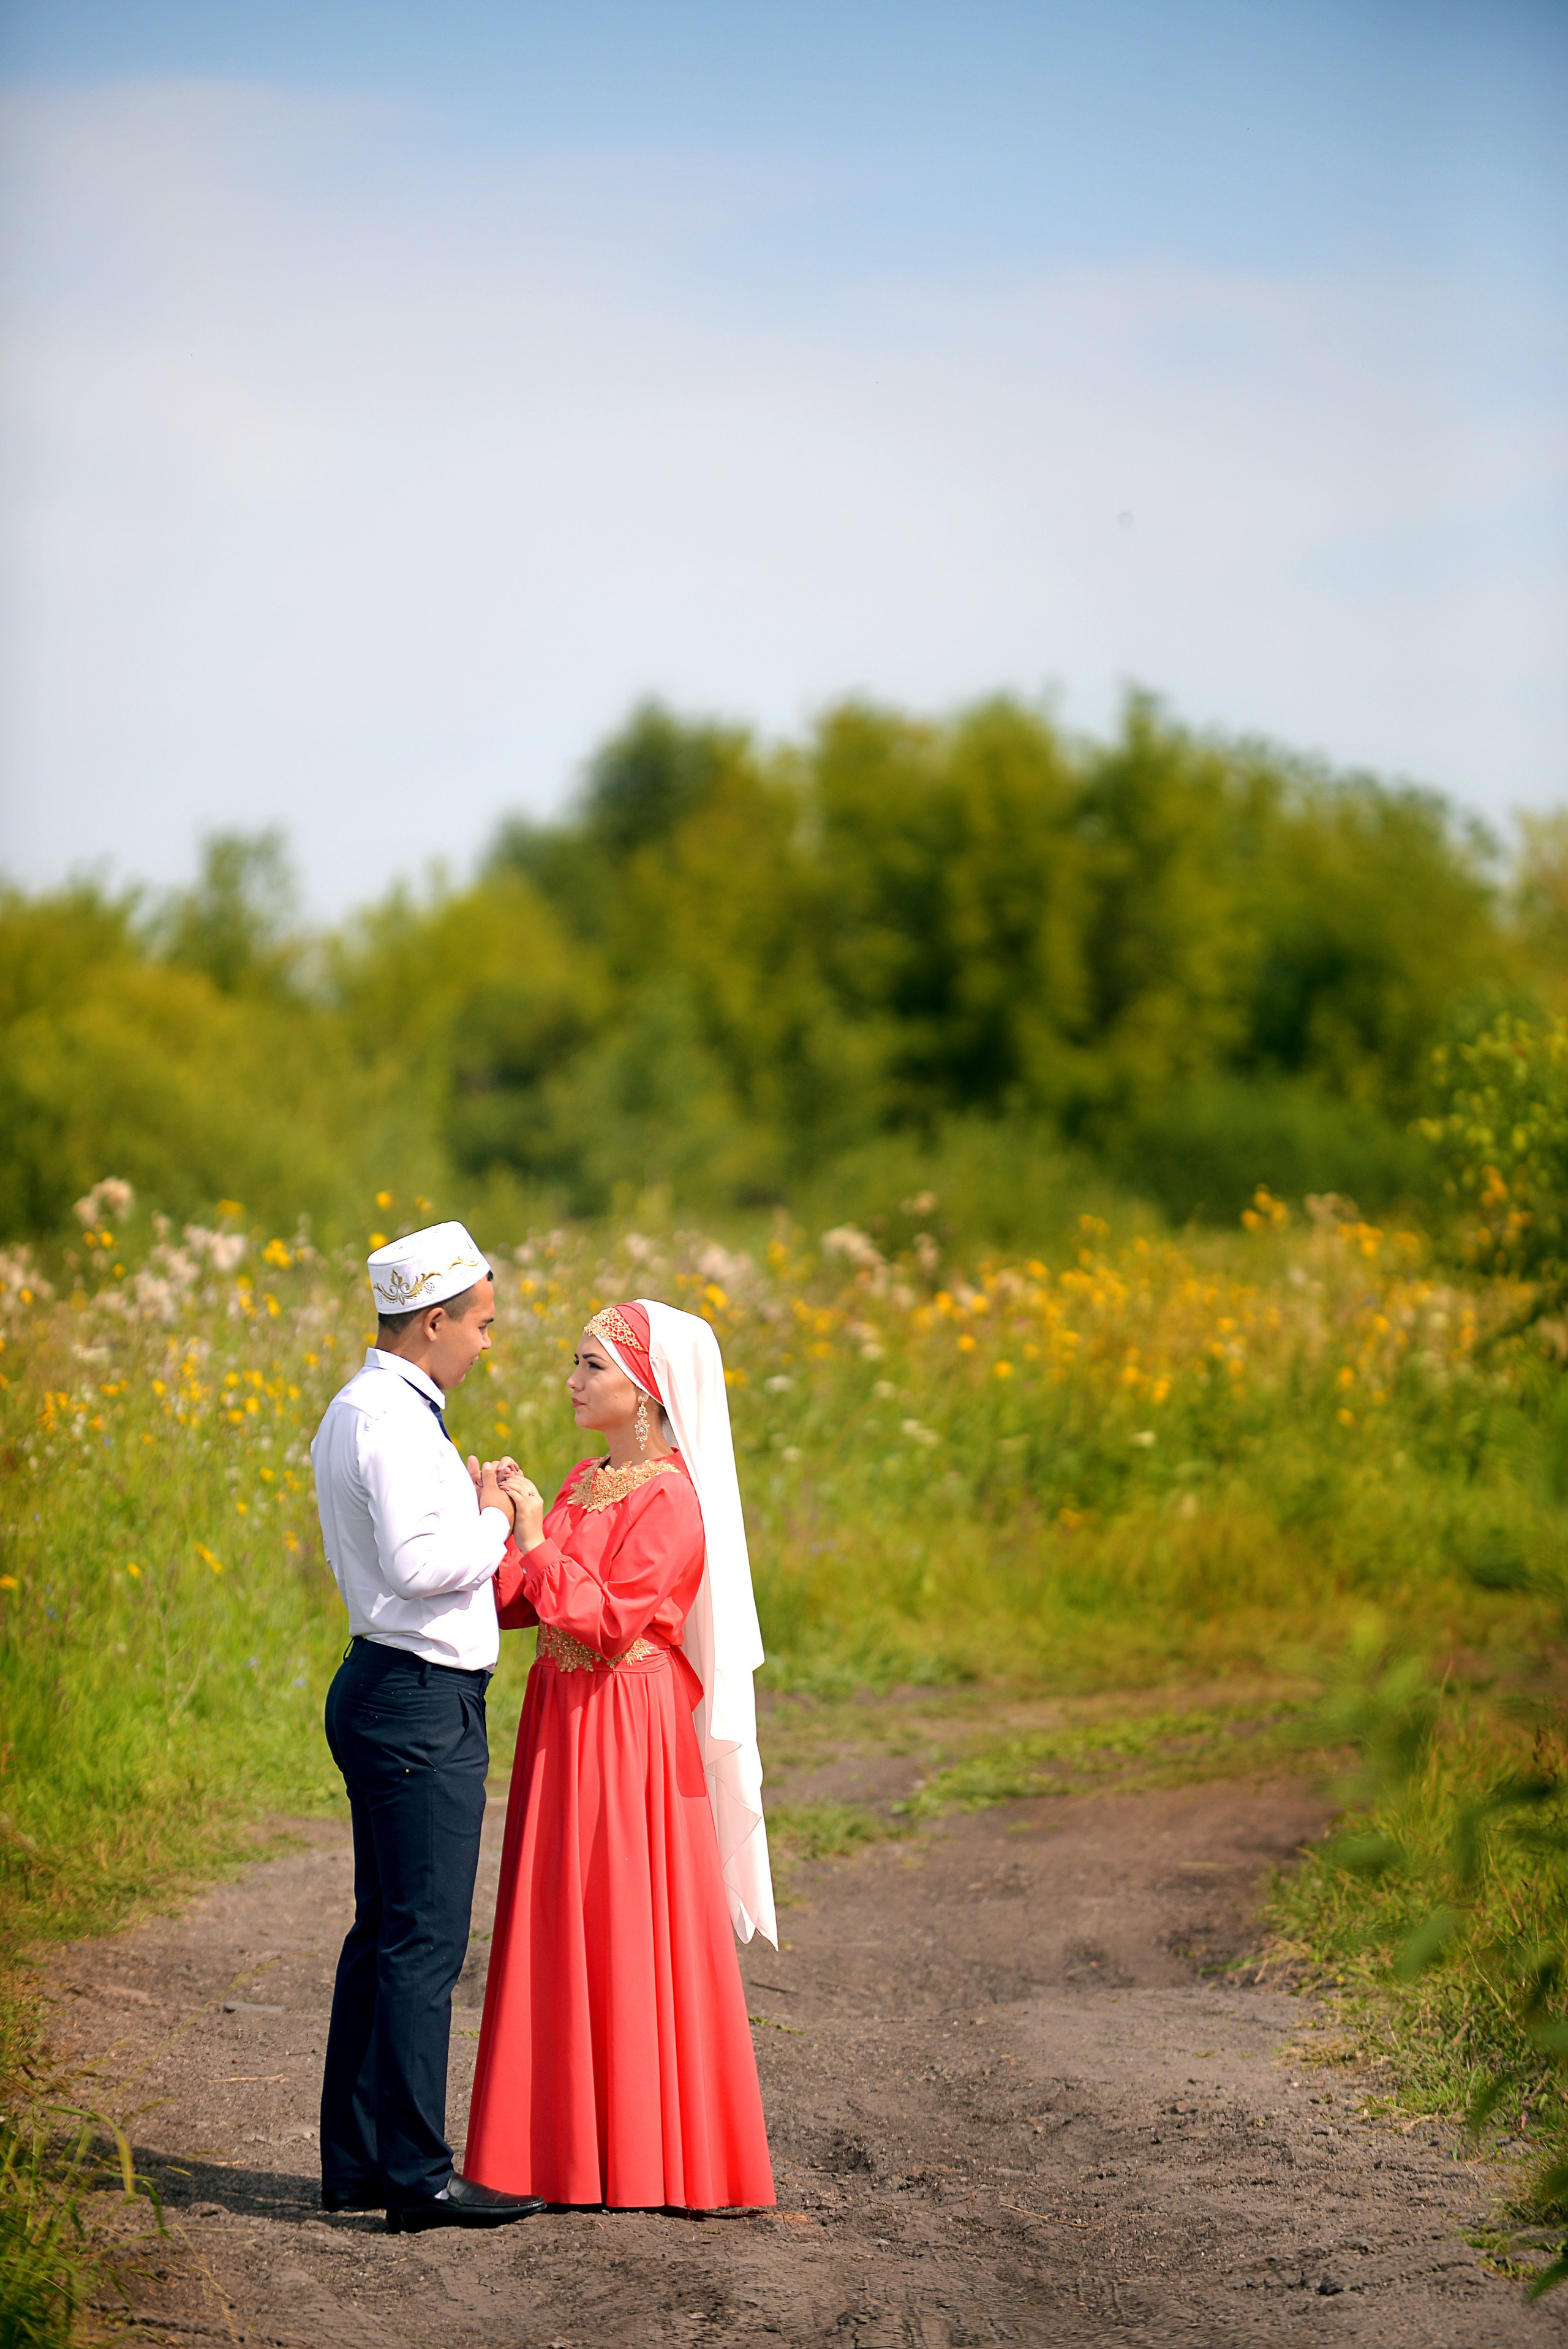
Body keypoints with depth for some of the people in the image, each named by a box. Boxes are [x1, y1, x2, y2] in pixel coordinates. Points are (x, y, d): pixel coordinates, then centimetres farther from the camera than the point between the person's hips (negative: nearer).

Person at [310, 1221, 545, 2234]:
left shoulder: (358, 1412, 17)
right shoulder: (392, 1421, -16)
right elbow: (419, 1565, -26)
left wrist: (474, 1510, 10)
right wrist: (494, 1522, -10)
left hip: (387, 1689, 11)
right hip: (421, 1703, -11)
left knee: (385, 1931, 13)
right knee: (424, 1942, -8)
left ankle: (357, 2159, 18)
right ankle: (417, 2177, -6)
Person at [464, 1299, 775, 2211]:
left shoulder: (671, 1501, -13)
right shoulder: (583, 1485, 13)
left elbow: (608, 1620, -20)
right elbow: (518, 1604, 10)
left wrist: (537, 1541, -16)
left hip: (633, 1732, -8)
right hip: (565, 1725, 8)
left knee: (631, 1937, -3)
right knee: (563, 1932, 9)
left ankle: (652, 2159, 6)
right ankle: (571, 2147, 16)